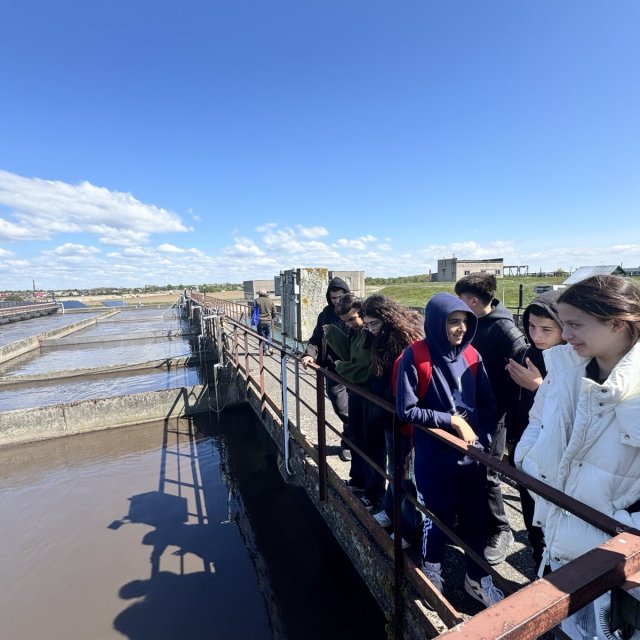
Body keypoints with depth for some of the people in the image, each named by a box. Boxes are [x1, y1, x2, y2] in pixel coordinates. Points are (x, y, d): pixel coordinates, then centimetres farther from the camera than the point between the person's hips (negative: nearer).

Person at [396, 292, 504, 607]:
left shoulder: (471, 355, 0)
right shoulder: (415, 357, -16)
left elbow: (488, 403, 7)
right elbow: (406, 410, -15)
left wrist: (480, 436, -6)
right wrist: (453, 421, -16)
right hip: (434, 455, -4)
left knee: (476, 515, 17)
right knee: (438, 516, 13)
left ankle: (477, 579, 42)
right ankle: (432, 575, 40)